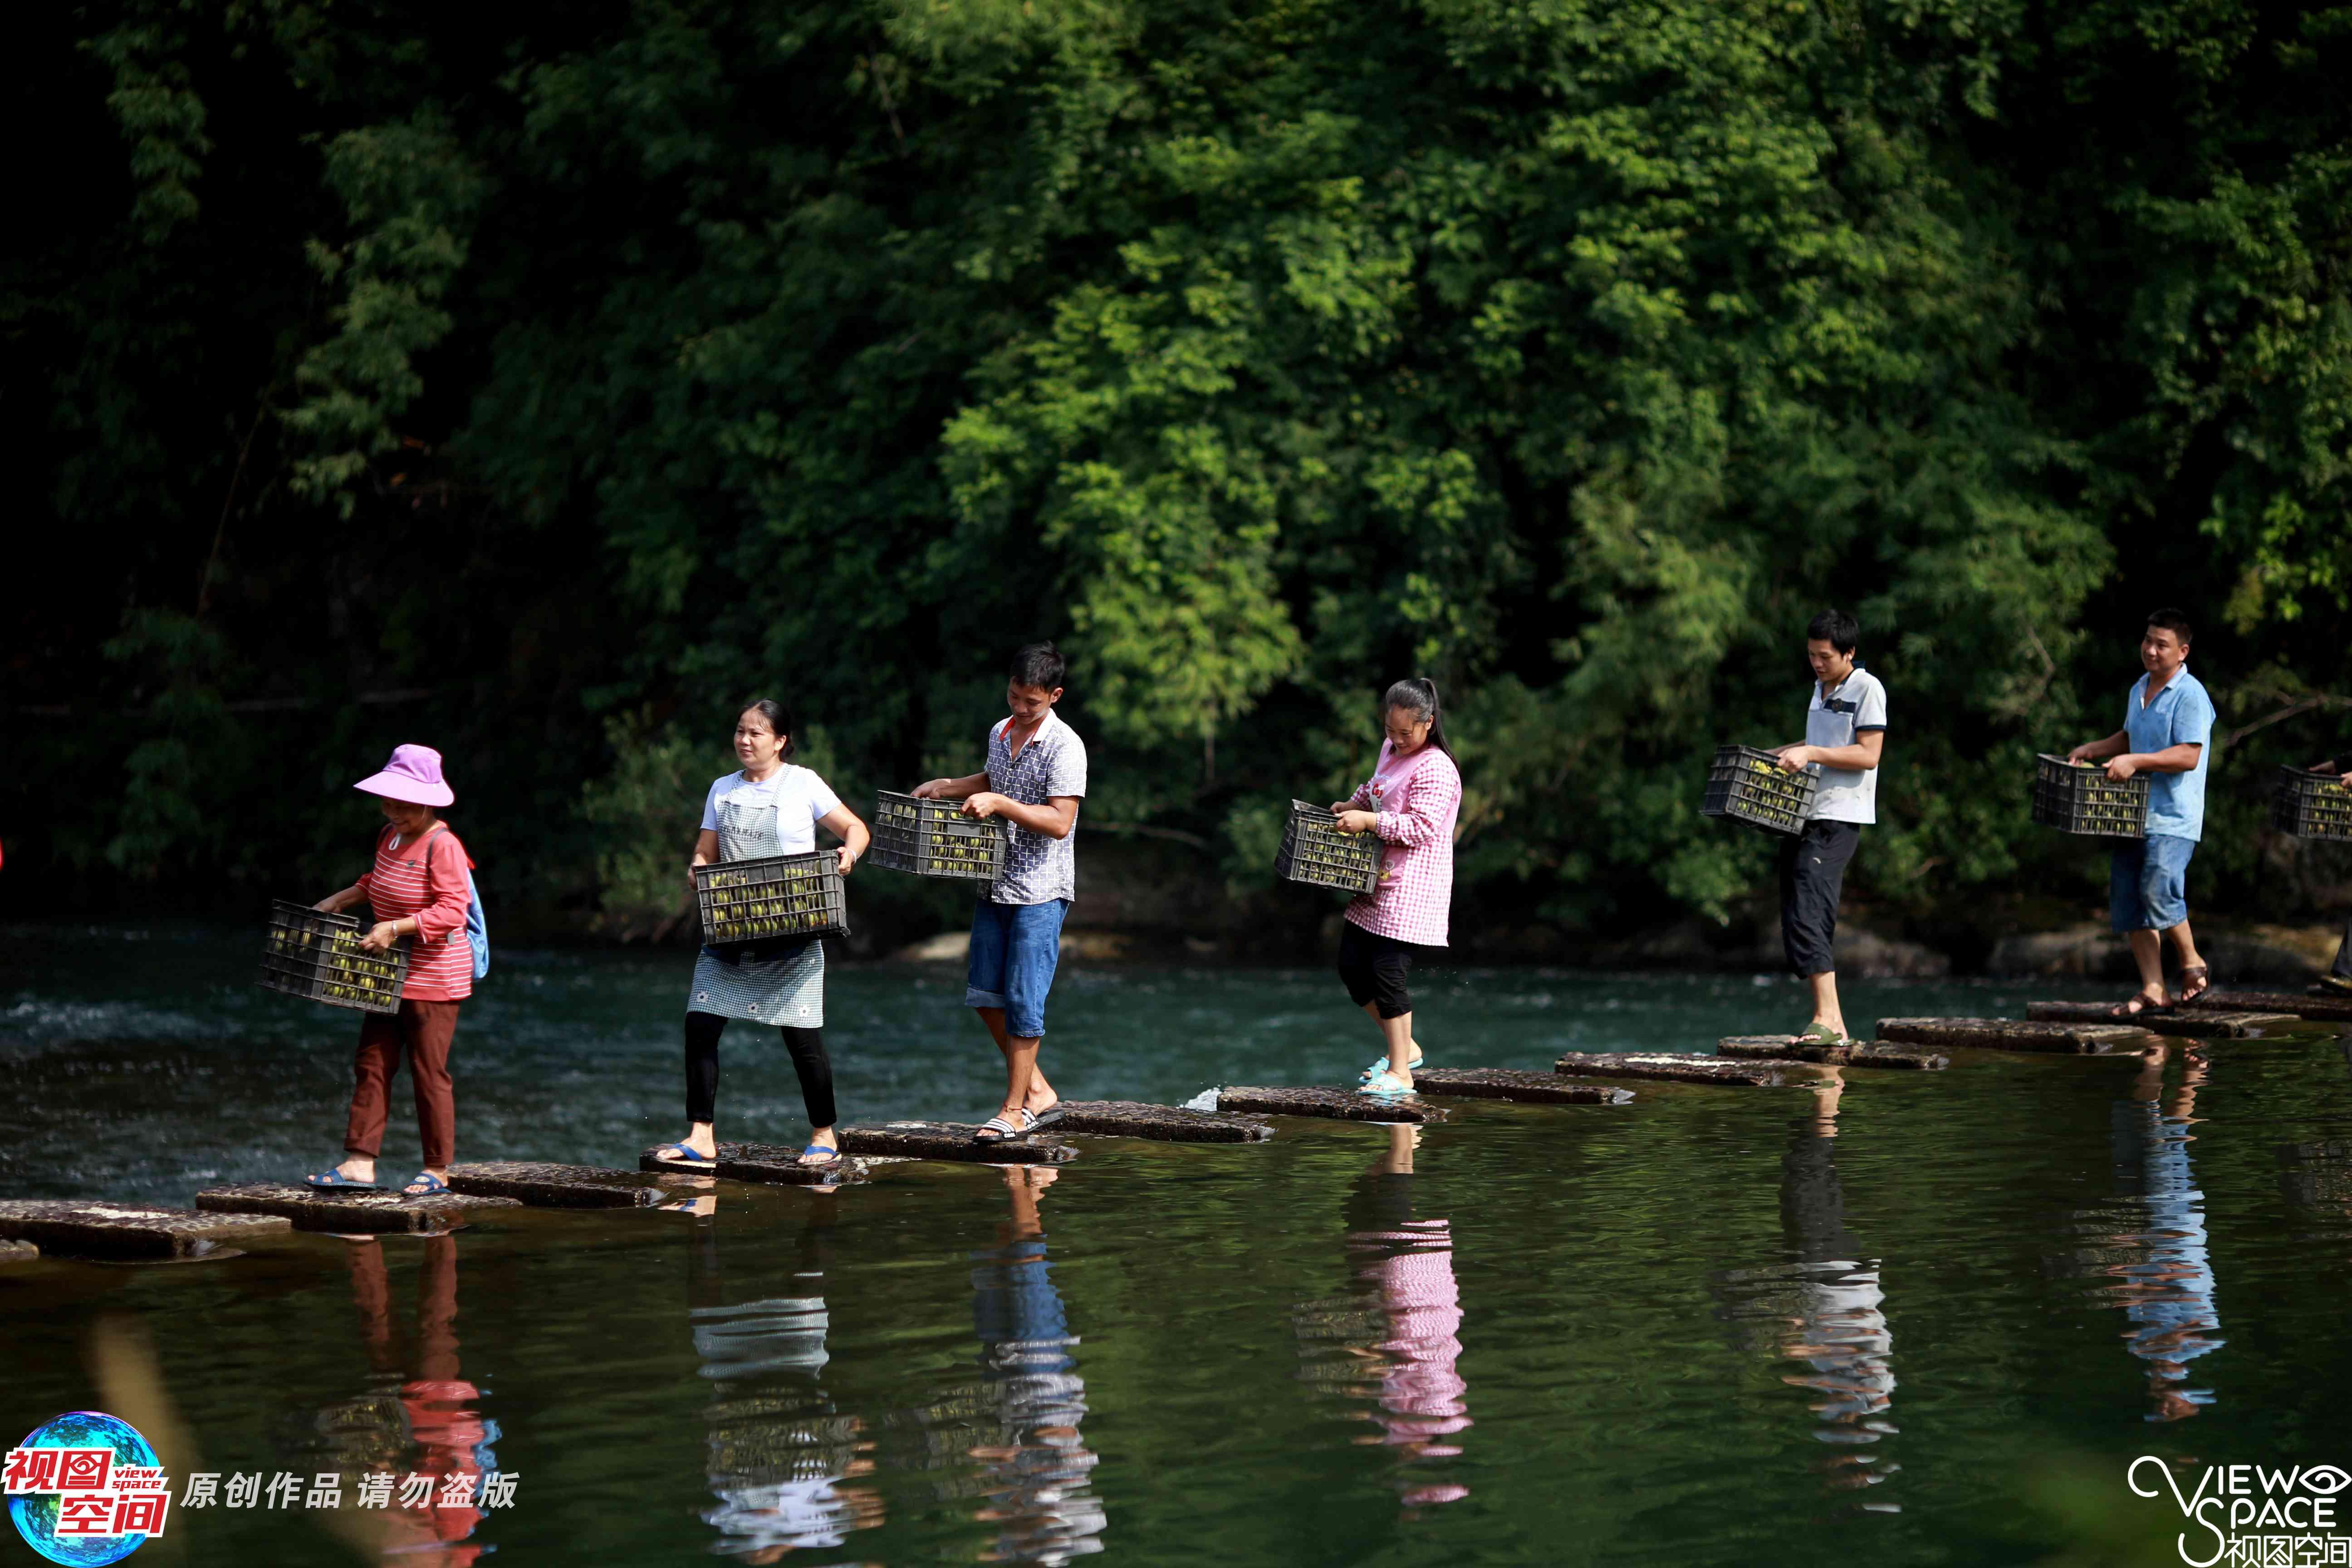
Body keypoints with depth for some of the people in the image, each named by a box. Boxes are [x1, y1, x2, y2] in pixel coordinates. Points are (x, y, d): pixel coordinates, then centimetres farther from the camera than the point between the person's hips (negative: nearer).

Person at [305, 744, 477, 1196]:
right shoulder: (391, 836, 9)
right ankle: (359, 1163, 4)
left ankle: (437, 1171, 9)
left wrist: (395, 928, -28)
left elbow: (453, 909, -25)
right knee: (372, 1063, 4)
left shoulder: (442, 846, -19)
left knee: (429, 1072, -1)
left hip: (434, 979, -9)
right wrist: (343, 899, 14)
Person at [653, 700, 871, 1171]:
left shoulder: (803, 784, 1)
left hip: (792, 932, -4)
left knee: (802, 1035, -4)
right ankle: (701, 1138, -2)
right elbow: (705, 853, 14)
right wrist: (696, 871, -9)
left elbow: (856, 828, 3)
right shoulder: (723, 790, 13)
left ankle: (824, 1137, 12)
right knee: (700, 1024, -7)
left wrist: (849, 854, -19)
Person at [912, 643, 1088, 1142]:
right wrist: (947, 788, 16)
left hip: (1040, 892, -8)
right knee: (985, 994, 9)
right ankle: (1039, 1092, 20)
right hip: (996, 883, 8)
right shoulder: (1000, 733, 10)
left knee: (1023, 999, -5)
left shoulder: (1065, 746, -15)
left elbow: (1060, 822, -20)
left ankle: (1015, 1110, 4)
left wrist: (999, 804, -24)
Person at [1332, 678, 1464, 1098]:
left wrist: (1369, 821, -23)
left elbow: (1423, 826, -23)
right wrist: (1351, 804, 11)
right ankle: (1404, 1047, 23)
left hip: (1411, 887, -9)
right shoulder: (1391, 750, 12)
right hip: (1377, 882, 9)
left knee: (1388, 972, -12)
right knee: (1352, 967, 8)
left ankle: (1400, 1072, -3)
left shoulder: (1435, 769, -16)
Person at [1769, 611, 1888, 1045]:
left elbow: (1868, 754, -15)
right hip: (1803, 815, 9)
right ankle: (1831, 1024, 8)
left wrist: (1811, 754, -20)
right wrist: (1774, 755, 22)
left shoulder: (1867, 689, -7)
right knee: (1796, 922, 6)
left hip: (1838, 818, -9)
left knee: (1807, 915, -19)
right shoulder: (1821, 688, 19)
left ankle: (1828, 1018, -22)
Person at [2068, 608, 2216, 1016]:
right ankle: (2152, 989, 4)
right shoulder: (2140, 690, 14)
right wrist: (2093, 749, 16)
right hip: (2136, 812, 8)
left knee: (2159, 891, -19)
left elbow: (2188, 756, -20)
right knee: (2127, 898, 2)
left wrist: (2135, 762, -25)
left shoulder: (2190, 695, -12)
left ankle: (2193, 965, 3)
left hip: (2173, 817, -8)